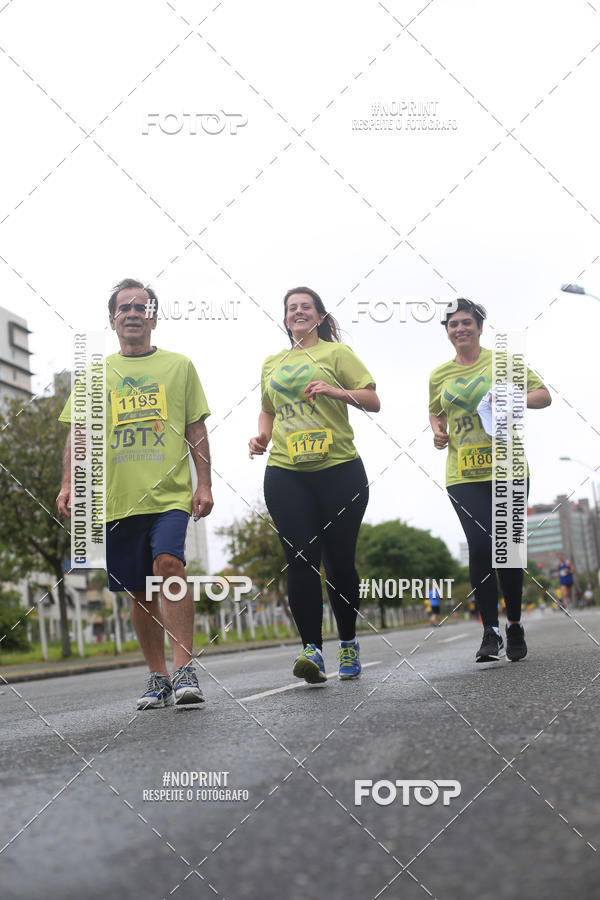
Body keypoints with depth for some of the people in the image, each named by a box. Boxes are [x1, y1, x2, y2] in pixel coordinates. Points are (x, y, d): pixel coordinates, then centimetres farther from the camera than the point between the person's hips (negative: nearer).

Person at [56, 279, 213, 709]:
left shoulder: (179, 366, 11)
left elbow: (196, 431, 9)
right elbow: (78, 433, 13)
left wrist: (204, 485, 0)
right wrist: (68, 483, 0)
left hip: (170, 494, -2)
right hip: (117, 499, 3)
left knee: (168, 562, -25)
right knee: (141, 592, 6)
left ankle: (184, 669, -23)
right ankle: (158, 678, 18)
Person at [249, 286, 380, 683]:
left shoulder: (336, 353, 5)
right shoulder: (272, 363, 18)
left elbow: (373, 401, 1)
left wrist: (337, 391, -16)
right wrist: (261, 436, 10)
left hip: (339, 469, -3)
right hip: (286, 474, 3)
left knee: (339, 560, 2)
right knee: (301, 559, -8)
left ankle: (348, 642, 19)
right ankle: (312, 648, -9)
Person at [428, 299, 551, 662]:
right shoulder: (439, 375, 10)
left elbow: (544, 396, 4)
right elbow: (435, 412, 27)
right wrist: (438, 431, 4)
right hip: (464, 476, 1)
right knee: (481, 547, -11)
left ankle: (515, 626, 20)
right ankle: (491, 632, -4)